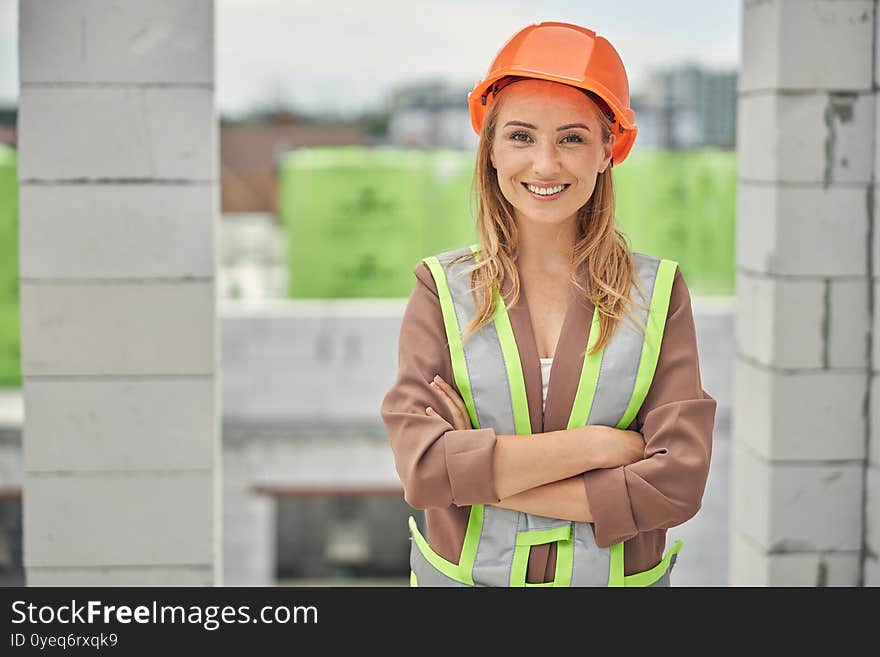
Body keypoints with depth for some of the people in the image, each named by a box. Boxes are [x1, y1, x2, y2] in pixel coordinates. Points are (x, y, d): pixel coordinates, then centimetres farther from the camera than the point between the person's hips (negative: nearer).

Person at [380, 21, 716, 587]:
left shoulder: (660, 292, -6)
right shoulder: (442, 290, -6)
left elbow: (677, 483, -15)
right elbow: (423, 467, -17)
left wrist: (482, 480, -17)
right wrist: (600, 444, -20)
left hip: (621, 577, 0)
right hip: (461, 574, 0)